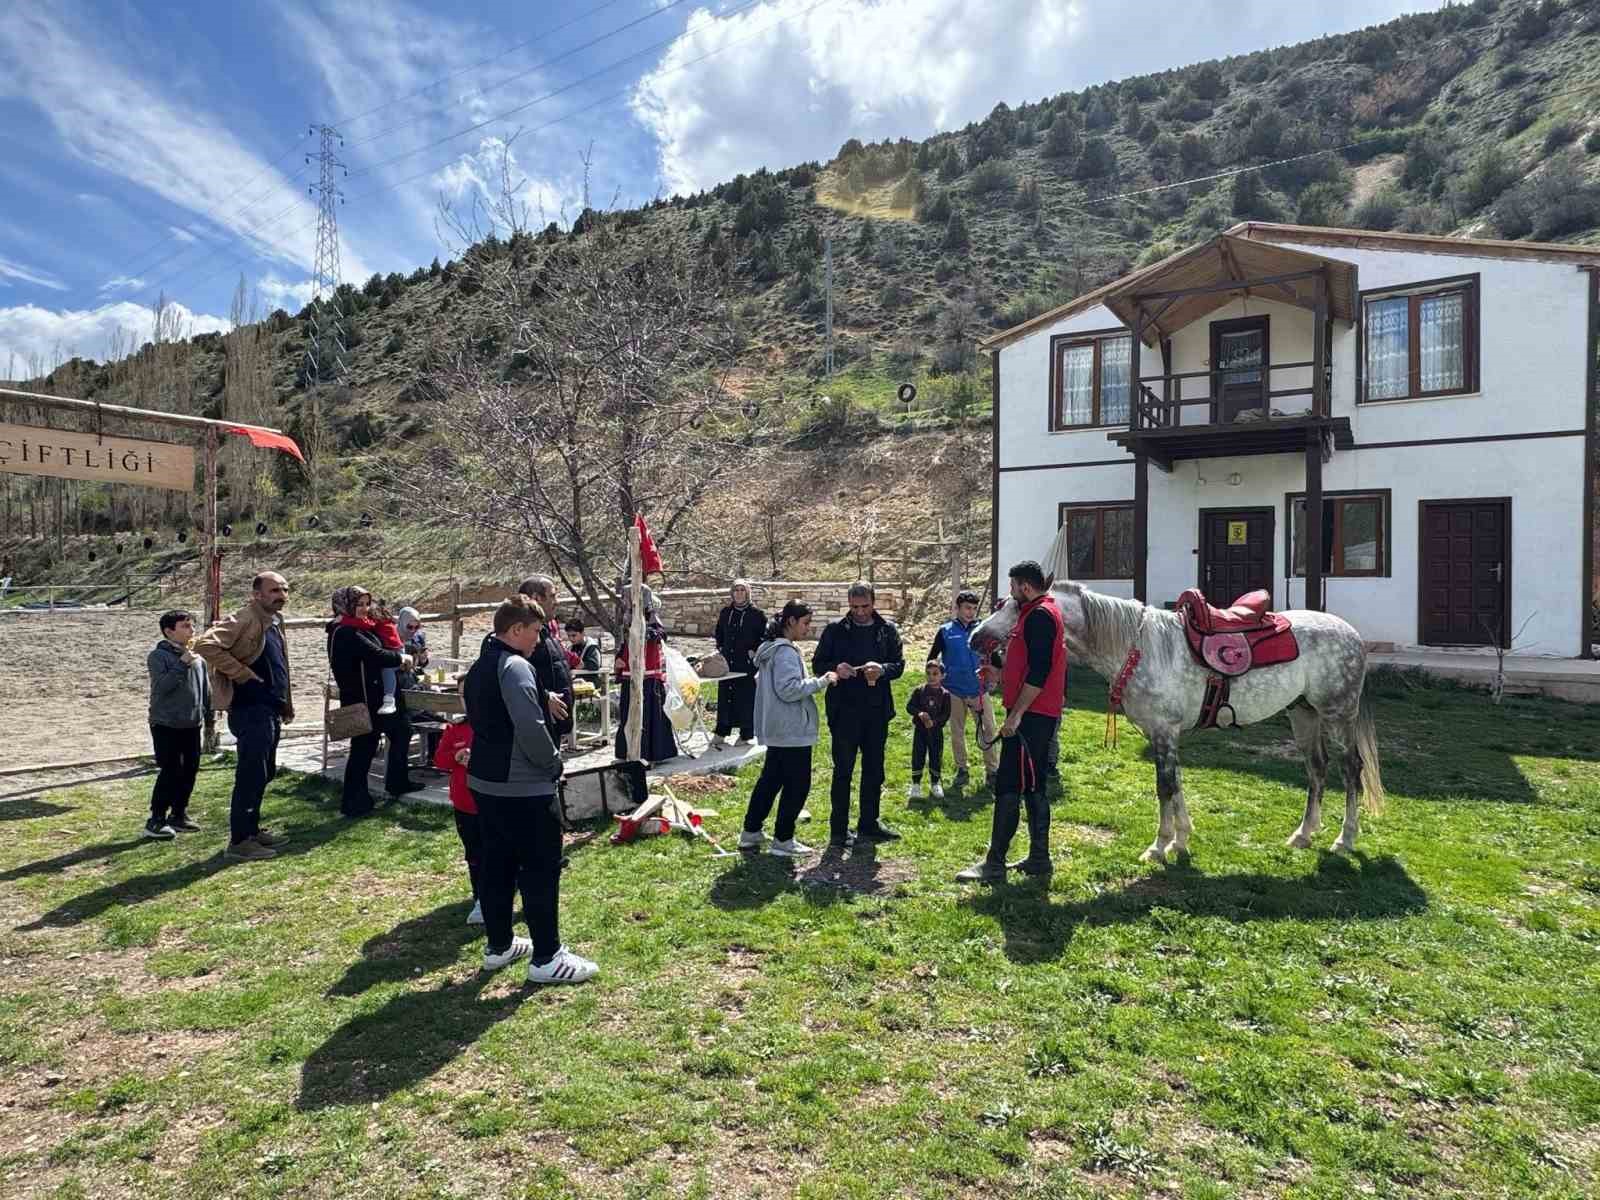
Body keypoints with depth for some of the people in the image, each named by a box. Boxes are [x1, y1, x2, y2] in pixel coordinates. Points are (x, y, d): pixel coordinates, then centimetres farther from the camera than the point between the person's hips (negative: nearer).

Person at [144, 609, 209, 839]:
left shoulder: (197, 657, 10)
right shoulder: (159, 656, -9)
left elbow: (206, 689, 16)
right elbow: (161, 686, -22)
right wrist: (182, 664, -25)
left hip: (192, 725, 7)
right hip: (166, 725, -7)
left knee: (190, 770, 10)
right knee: (171, 771, -8)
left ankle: (178, 815, 23)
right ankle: (156, 820, 2)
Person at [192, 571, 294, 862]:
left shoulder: (274, 622, 15)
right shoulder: (245, 620, -14)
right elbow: (205, 644, -27)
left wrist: (286, 705, 18)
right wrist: (241, 673, -21)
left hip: (269, 711, 10)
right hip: (250, 710, -10)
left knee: (263, 774, 17)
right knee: (251, 775, -5)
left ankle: (251, 829, 29)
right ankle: (240, 841, 4)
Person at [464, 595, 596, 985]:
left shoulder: (479, 668, 12)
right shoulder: (515, 667, -19)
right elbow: (531, 728, -25)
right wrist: (554, 765, -11)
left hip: (485, 781, 10)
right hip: (523, 787, -9)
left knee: (496, 864, 17)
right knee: (541, 868, 0)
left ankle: (499, 945, 28)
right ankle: (546, 957, 7)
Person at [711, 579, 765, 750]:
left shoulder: (756, 614, -4)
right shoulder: (725, 612, 9)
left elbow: (765, 636, -4)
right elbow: (718, 634, 21)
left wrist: (754, 651, -10)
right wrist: (721, 648, 9)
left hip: (747, 664, -4)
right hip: (727, 663, 4)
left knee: (747, 698, 0)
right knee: (725, 696, 8)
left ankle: (746, 735, 10)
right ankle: (721, 733, 18)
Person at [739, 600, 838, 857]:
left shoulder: (770, 648, 12)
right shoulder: (786, 652, -19)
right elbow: (788, 689, -25)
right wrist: (821, 681, -19)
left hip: (776, 729, 10)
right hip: (793, 730, -10)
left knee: (770, 780, 17)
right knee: (797, 785, 0)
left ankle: (751, 833, 24)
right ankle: (783, 840, 8)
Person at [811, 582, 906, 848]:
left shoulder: (888, 630, 5)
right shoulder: (835, 629, -1)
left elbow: (899, 665, 3)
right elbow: (817, 664, 1)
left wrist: (882, 670, -18)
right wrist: (835, 669, -20)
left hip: (877, 710, 3)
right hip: (844, 711, -3)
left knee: (874, 771, 13)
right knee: (843, 771, 2)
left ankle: (868, 825, 26)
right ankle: (838, 829, 11)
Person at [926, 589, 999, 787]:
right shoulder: (946, 631, -1)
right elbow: (932, 658, 6)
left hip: (978, 690, 0)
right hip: (954, 690, 0)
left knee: (988, 731, -1)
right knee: (957, 732, 10)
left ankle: (992, 770, 10)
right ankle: (961, 770, 23)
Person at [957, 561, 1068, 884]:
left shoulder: (1039, 616, -14)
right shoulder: (1039, 613, 19)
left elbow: (1038, 672, -22)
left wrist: (1016, 714, -22)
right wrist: (1000, 672, 23)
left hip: (1029, 716, -11)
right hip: (1039, 714, 11)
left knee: (1008, 786, -8)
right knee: (1032, 786, 14)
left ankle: (994, 864, -4)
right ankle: (1039, 858, 21)